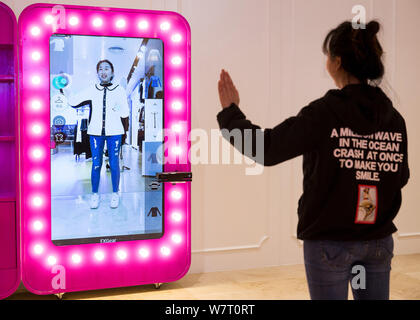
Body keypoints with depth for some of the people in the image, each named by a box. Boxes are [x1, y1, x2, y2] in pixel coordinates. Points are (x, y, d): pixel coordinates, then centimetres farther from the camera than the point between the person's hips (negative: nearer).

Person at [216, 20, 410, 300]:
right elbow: (401, 177, 9)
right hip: (379, 242, 5)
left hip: (330, 243, -4)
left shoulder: (324, 113, -16)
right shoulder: (394, 118, -1)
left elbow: (266, 149, -14)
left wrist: (230, 112, 0)